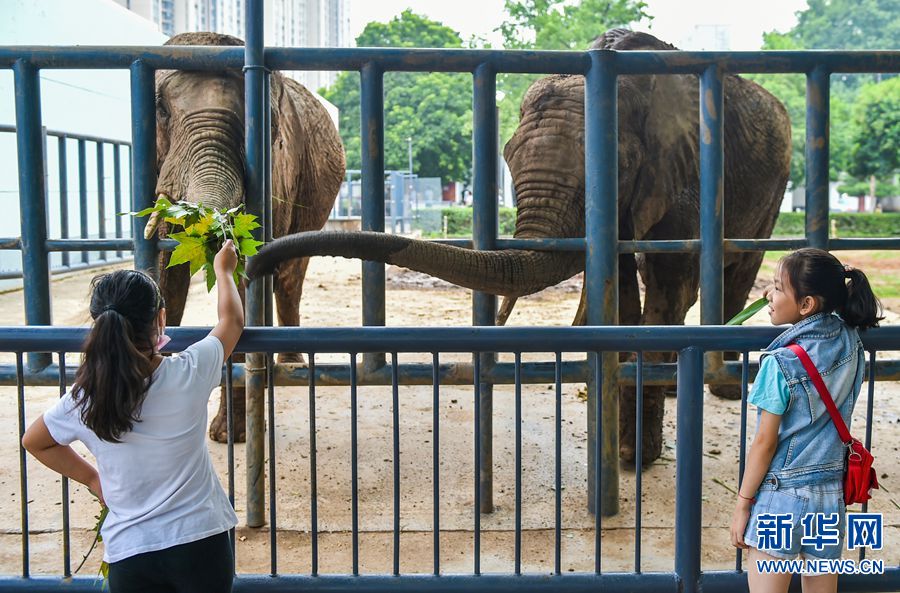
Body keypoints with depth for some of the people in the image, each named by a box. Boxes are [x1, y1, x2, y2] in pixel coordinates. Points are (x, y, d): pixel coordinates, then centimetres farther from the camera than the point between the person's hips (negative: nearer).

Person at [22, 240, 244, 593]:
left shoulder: (85, 399, -9)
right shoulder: (188, 375, -16)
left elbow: (34, 442, 12)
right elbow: (232, 320, 5)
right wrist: (223, 270, 22)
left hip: (129, 554, 1)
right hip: (199, 541, -1)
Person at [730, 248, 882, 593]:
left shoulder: (780, 363, -18)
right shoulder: (850, 344, -2)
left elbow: (765, 443, -14)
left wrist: (742, 504, -5)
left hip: (781, 499, -6)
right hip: (831, 496, 6)